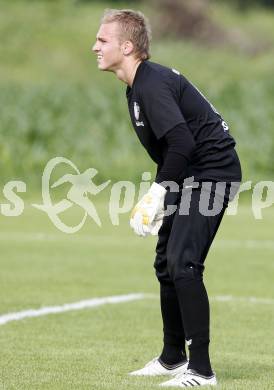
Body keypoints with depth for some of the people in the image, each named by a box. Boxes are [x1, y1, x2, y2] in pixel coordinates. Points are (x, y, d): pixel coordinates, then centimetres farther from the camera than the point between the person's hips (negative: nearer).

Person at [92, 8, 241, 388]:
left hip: (211, 171, -11)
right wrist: (159, 198, 12)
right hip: (188, 177, 11)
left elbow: (181, 144, -28)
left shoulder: (152, 84, -20)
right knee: (166, 263, 16)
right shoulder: (137, 87, 12)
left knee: (183, 263, -19)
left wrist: (156, 195, -22)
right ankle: (173, 359, 29)